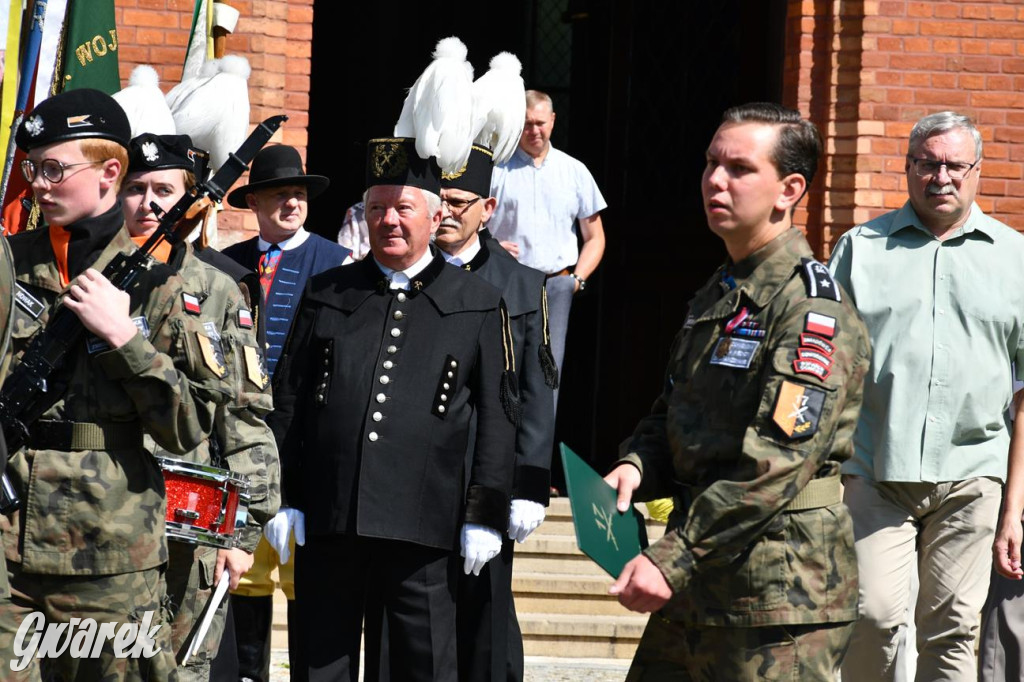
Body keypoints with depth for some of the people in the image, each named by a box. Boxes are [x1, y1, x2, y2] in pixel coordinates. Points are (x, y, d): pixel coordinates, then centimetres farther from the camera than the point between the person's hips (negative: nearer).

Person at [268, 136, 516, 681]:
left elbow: (496, 415, 4)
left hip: (421, 527, -2)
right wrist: (282, 497, 4)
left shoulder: (477, 304, 7)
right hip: (326, 518, 2)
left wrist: (485, 514, -2)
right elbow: (287, 398, 12)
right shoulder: (325, 295, 13)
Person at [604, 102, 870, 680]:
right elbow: (672, 416, 23)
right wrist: (635, 468, -1)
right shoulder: (718, 296, 17)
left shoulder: (814, 307, -14)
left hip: (781, 589, -9)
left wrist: (673, 558, -25)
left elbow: (778, 462, -23)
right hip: (698, 589, 9)